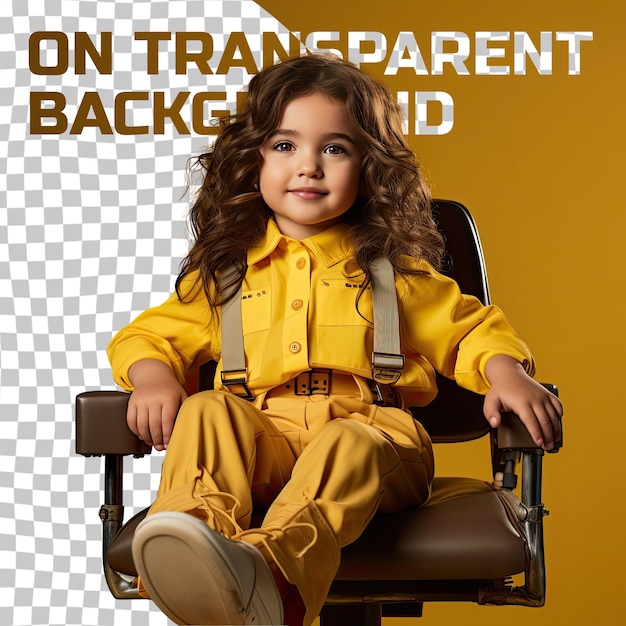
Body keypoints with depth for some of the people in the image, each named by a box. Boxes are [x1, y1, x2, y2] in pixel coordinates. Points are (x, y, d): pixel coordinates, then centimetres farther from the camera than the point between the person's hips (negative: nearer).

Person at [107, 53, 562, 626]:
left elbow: (471, 330, 19)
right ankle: (195, 527, -56)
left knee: (349, 446, -36)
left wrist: (507, 373, -4)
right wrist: (154, 377, -2)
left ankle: (268, 571, -62)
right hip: (260, 448, 2)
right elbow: (149, 336, 22)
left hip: (370, 434, -2)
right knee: (209, 412, -28)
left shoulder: (393, 270, 18)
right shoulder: (226, 272, 20)